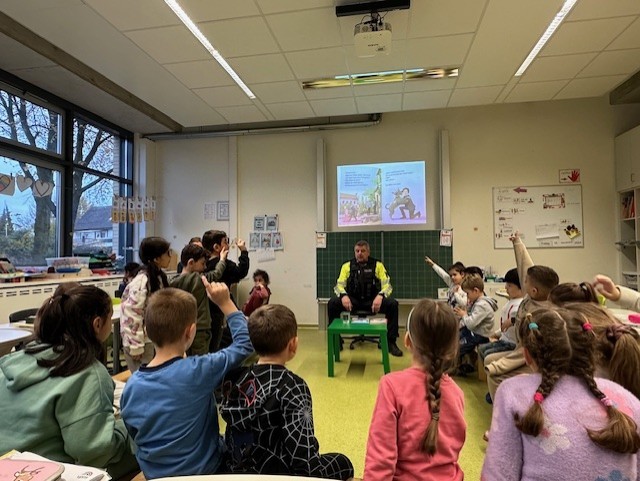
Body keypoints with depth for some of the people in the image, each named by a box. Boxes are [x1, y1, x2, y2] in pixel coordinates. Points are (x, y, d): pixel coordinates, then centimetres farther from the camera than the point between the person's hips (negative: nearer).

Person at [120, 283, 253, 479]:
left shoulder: (131, 385, -14)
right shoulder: (198, 371, -29)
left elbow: (135, 436, 1)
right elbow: (245, 343, -16)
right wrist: (225, 302, -12)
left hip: (154, 472, 5)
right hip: (202, 469, -4)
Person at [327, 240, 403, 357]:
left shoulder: (377, 265, 3)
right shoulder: (347, 266, 6)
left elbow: (387, 285, -4)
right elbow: (339, 285, 1)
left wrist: (380, 296, -26)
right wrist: (343, 295, -23)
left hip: (372, 301, 0)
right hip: (353, 301, 1)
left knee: (392, 304, -27)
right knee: (332, 303, -25)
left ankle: (391, 342, -10)